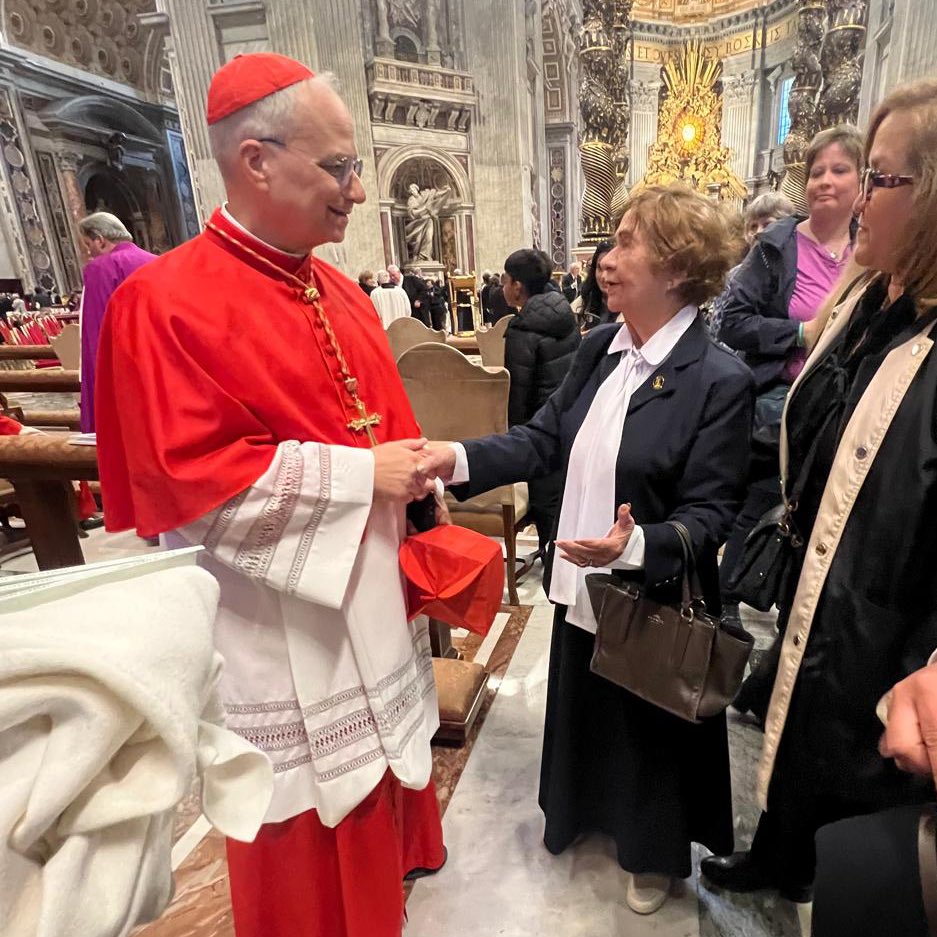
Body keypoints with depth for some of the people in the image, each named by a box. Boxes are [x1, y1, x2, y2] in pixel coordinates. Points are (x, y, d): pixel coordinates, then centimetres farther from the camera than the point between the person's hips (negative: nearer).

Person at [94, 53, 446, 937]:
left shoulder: (339, 292, 7)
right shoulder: (164, 302, -16)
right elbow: (185, 480, -23)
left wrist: (415, 471, -1)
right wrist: (361, 474, -22)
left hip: (370, 601, 8)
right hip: (283, 624, -7)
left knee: (382, 761, 27)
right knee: (310, 826, 13)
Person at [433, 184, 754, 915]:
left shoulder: (719, 379, -21)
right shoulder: (598, 348, -1)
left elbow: (711, 512, -19)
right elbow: (545, 439, -1)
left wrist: (638, 546, -36)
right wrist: (459, 459, -13)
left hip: (654, 602, -6)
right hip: (582, 588, 6)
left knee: (651, 730, 19)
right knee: (584, 713, 28)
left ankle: (656, 853, 50)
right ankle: (584, 814, 58)